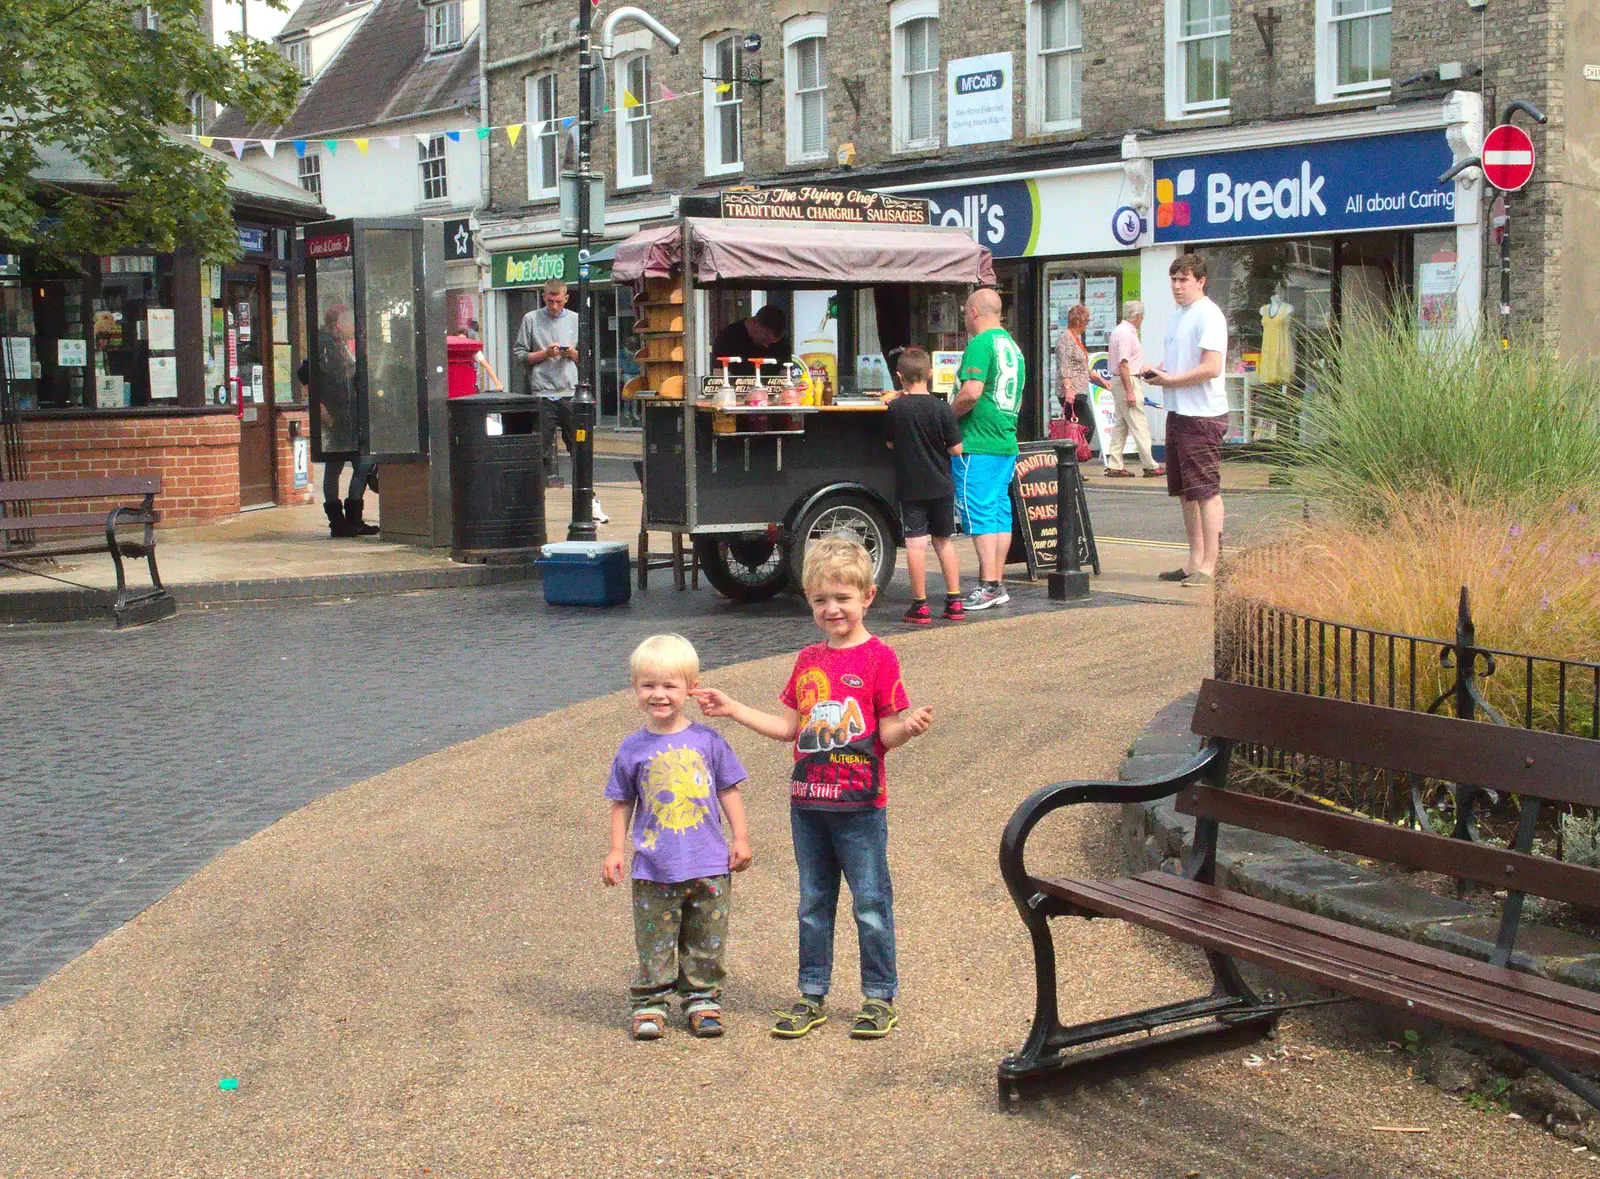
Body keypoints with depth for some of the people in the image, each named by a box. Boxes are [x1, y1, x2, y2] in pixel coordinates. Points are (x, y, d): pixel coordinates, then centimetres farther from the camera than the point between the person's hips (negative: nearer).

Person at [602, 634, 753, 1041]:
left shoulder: (707, 740, 0)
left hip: (709, 865, 1)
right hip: (654, 870, -1)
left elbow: (729, 790, 7)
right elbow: (622, 802, 8)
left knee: (706, 942, 9)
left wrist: (740, 838, 5)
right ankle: (650, 1002, 14)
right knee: (653, 942, 3)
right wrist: (615, 850, 4)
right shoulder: (633, 748, -1)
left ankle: (703, 999, 22)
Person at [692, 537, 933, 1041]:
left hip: (860, 807, -5)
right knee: (813, 903, 13)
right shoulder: (808, 660, 10)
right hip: (807, 803, 6)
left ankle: (879, 997, 15)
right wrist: (733, 709, 12)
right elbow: (789, 727, 14)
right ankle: (812, 995, 23)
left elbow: (888, 734, -9)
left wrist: (909, 727, -30)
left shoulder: (878, 657, -8)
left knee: (871, 904, 3)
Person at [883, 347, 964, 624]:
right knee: (944, 541, 14)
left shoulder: (894, 409, -9)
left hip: (910, 486, -2)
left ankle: (920, 605, -2)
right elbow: (956, 448, -4)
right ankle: (954, 602, 17)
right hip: (941, 486, 2)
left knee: (916, 543, -1)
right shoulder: (942, 408, -7)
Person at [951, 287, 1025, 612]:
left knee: (978, 512, -7)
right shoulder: (1012, 345, 16)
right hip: (1007, 442, 9)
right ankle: (997, 583, 14)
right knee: (1001, 511, 10)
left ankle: (988, 586, -9)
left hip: (977, 443, -9)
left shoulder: (980, 344, -13)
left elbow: (971, 393, -23)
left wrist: (947, 414, -8)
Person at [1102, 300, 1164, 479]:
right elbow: (1123, 364, -22)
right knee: (1139, 425, -7)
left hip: (1117, 381, 11)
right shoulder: (1127, 333, -16)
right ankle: (1150, 466, -5)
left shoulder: (1118, 330, 16)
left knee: (1121, 424, 11)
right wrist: (1129, 391, -23)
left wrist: (1142, 369, 33)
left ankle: (1114, 466, 10)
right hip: (1127, 382, -11)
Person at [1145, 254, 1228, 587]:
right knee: (1185, 491, 13)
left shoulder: (1208, 315, -12)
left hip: (1203, 416, -10)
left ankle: (1209, 565, -7)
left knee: (1206, 490, -8)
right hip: (1178, 412, 10)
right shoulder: (1178, 316, 17)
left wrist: (1170, 380, -13)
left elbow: (1211, 368, -21)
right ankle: (1195, 560, 20)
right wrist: (1158, 371, 6)